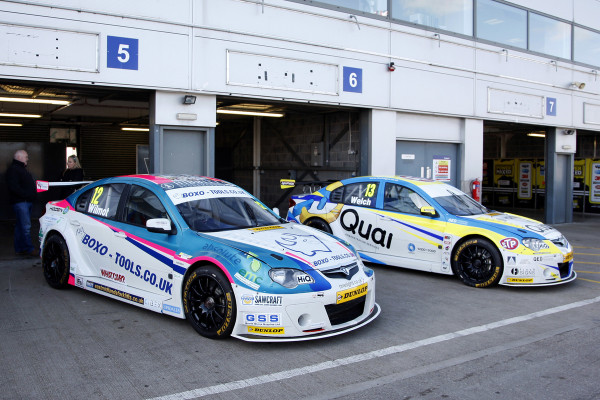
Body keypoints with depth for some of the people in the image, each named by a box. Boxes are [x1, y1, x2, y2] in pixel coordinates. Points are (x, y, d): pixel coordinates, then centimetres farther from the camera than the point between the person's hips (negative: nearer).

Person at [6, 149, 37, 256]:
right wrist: (27, 195, -20)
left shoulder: (22, 169, 24)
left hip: (27, 201, 10)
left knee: (20, 226, 12)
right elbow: (14, 187, -21)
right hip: (20, 202, -10)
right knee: (26, 226, -10)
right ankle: (30, 249, -9)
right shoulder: (13, 170, -10)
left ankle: (19, 249, 17)